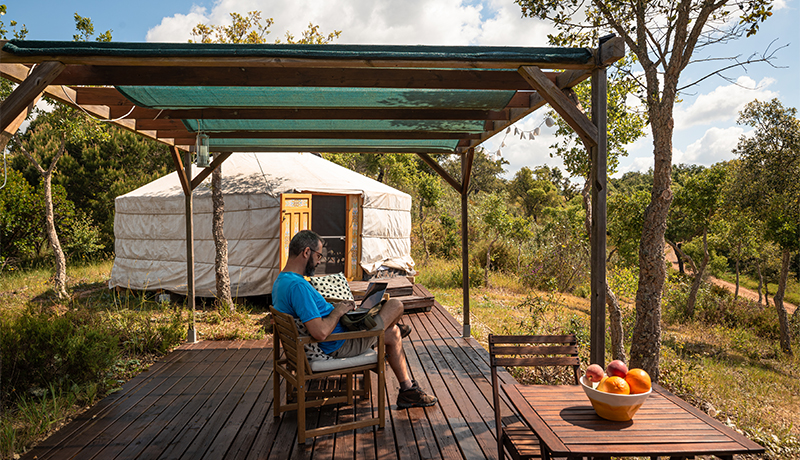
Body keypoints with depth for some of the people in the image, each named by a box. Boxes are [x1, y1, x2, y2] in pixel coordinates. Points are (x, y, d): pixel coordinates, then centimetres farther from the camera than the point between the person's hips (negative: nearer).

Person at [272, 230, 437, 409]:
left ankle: (408, 389, 37)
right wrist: (338, 311, -18)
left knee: (393, 334, 22)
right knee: (395, 305, 3)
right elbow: (321, 332, -36)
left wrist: (337, 307, 8)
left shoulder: (280, 281, 4)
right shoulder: (297, 285, -32)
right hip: (338, 346, -11)